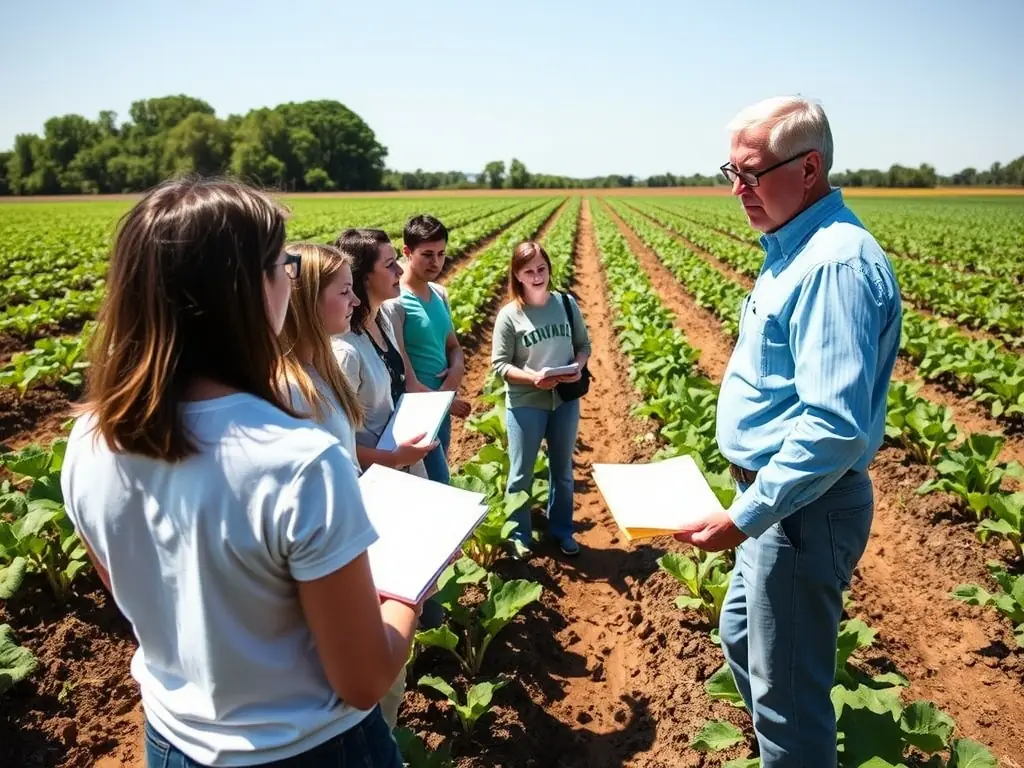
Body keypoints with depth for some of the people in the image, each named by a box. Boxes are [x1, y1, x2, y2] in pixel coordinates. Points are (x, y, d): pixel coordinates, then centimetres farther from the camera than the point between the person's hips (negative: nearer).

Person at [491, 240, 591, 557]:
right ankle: (519, 536, 30)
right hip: (525, 404, -3)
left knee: (563, 471, 19)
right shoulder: (509, 315, -12)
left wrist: (578, 366, -14)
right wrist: (533, 377, -25)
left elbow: (584, 344, 6)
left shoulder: (566, 303, -3)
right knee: (521, 475, 10)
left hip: (565, 400, 3)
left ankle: (561, 530, 39)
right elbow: (499, 364, -10)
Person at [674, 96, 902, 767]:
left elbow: (836, 426, -31)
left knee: (788, 691, 6)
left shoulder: (837, 262, -24)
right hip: (776, 496, 11)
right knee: (741, 636, 26)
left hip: (803, 511, -11)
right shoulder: (795, 249, 9)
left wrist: (743, 518, -25)